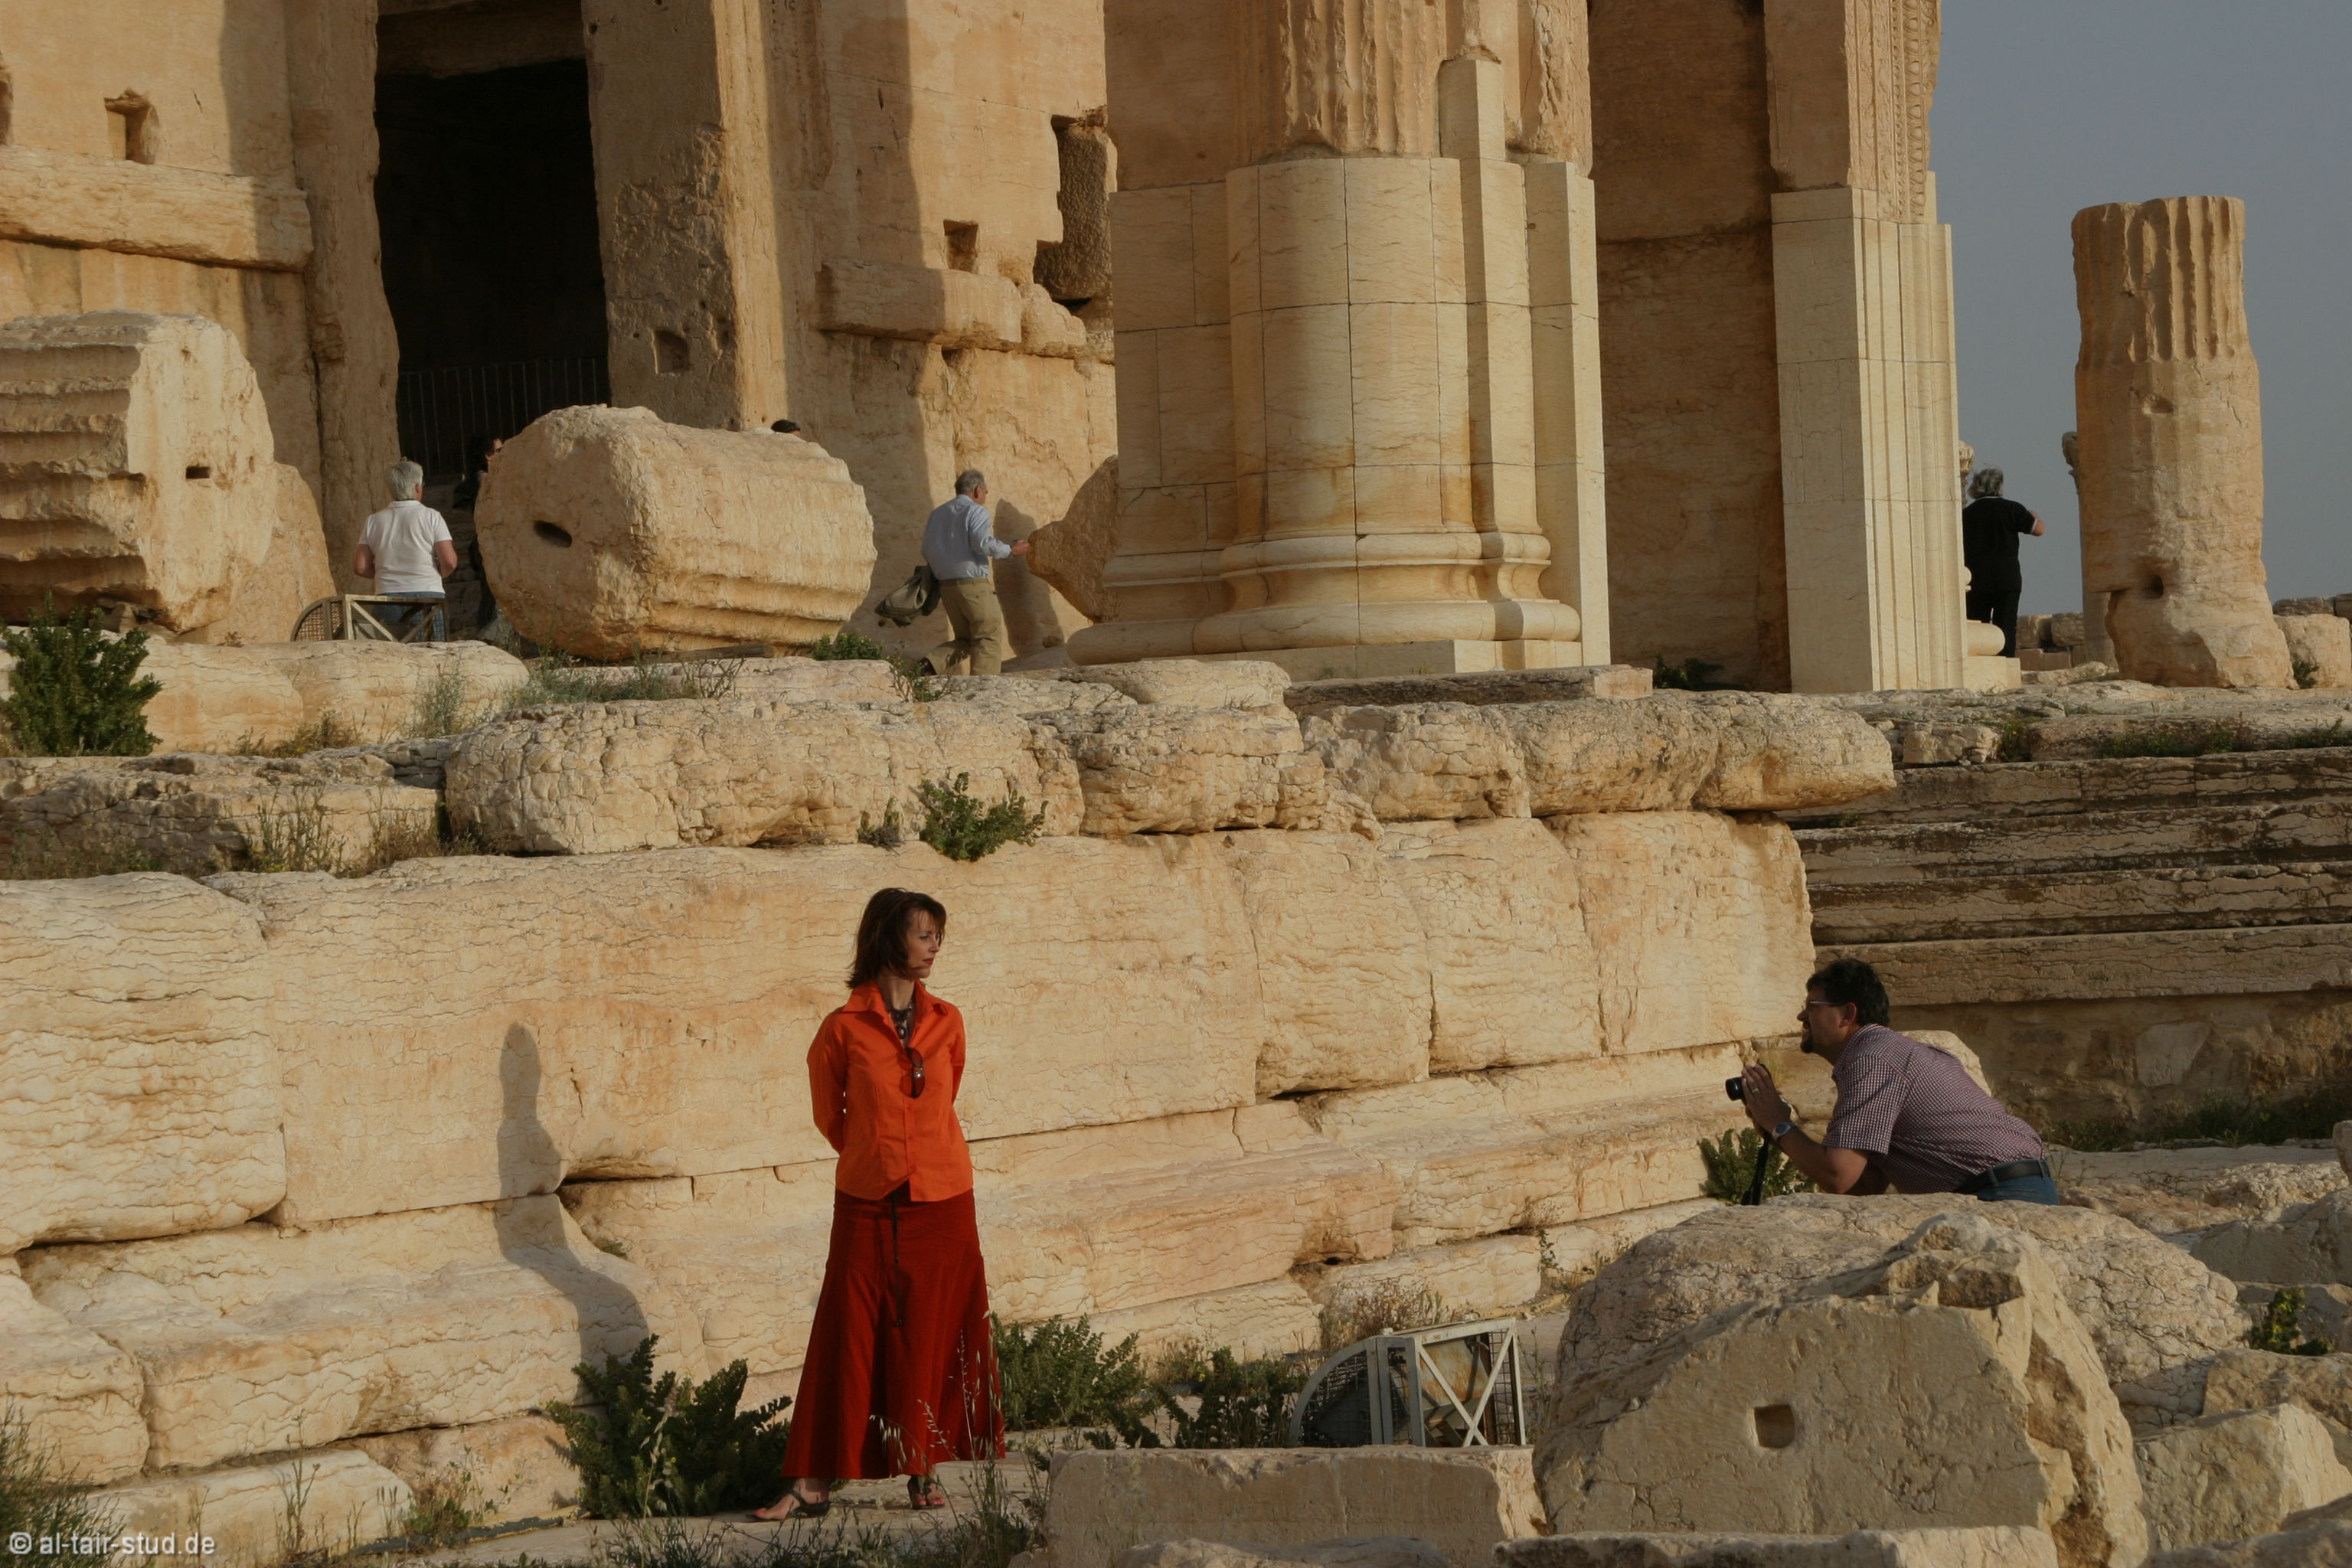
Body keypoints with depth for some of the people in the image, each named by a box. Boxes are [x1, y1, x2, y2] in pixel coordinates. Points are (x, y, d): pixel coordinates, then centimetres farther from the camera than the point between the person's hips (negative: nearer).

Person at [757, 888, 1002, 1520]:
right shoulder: (844, 1028, -4)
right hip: (867, 1208, -2)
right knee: (849, 1338, -3)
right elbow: (829, 1115, 11)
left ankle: (924, 1474, 13)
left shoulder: (946, 1023, 5)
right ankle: (813, 1484, -1)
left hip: (941, 1207, 2)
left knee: (932, 1339, 4)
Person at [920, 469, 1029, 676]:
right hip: (973, 583, -7)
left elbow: (927, 551, 16)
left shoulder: (937, 513, 17)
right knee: (989, 638, -1)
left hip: (946, 585, 7)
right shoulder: (976, 511, -5)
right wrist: (1010, 550, -7)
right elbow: (983, 543, -20)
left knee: (965, 640, 16)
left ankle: (935, 662, -8)